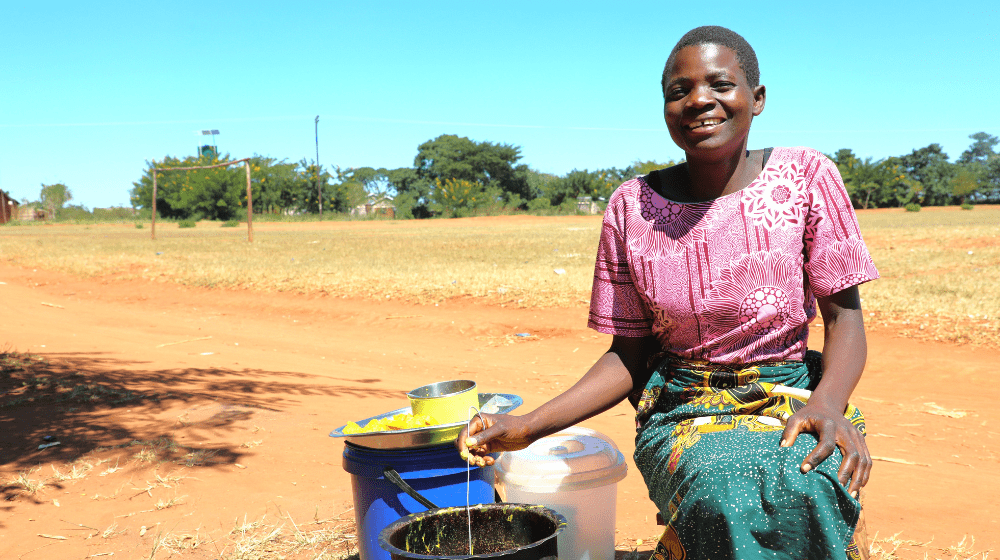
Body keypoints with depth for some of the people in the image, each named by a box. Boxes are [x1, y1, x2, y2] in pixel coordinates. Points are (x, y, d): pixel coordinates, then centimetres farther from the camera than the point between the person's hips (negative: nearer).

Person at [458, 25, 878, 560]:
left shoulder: (805, 176, -2)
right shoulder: (631, 207, 0)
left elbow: (844, 319, -1)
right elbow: (631, 355, 4)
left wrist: (826, 404, -23)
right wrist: (528, 426, -9)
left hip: (791, 398, 0)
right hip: (684, 411, 0)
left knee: (802, 489, -35)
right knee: (725, 493, -34)